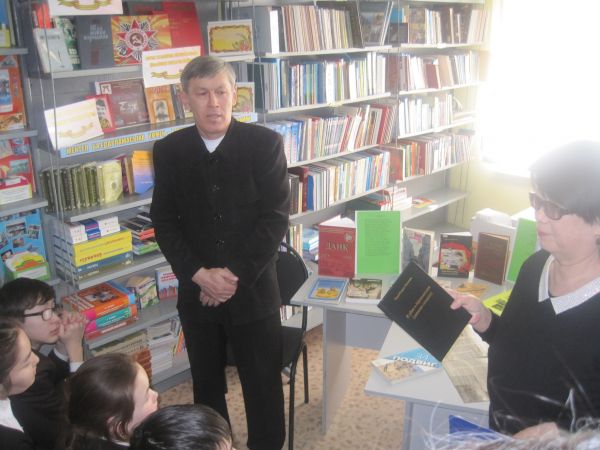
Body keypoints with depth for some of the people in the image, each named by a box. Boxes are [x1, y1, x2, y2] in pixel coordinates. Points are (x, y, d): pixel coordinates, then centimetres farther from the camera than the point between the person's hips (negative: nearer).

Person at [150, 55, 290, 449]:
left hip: (254, 292, -2)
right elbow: (164, 222, 0)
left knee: (263, 387, 12)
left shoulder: (265, 143, -8)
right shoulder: (169, 150, 0)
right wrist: (200, 275, -12)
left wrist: (235, 275, -15)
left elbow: (275, 218, -11)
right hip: (196, 294, 3)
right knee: (206, 385, 19)